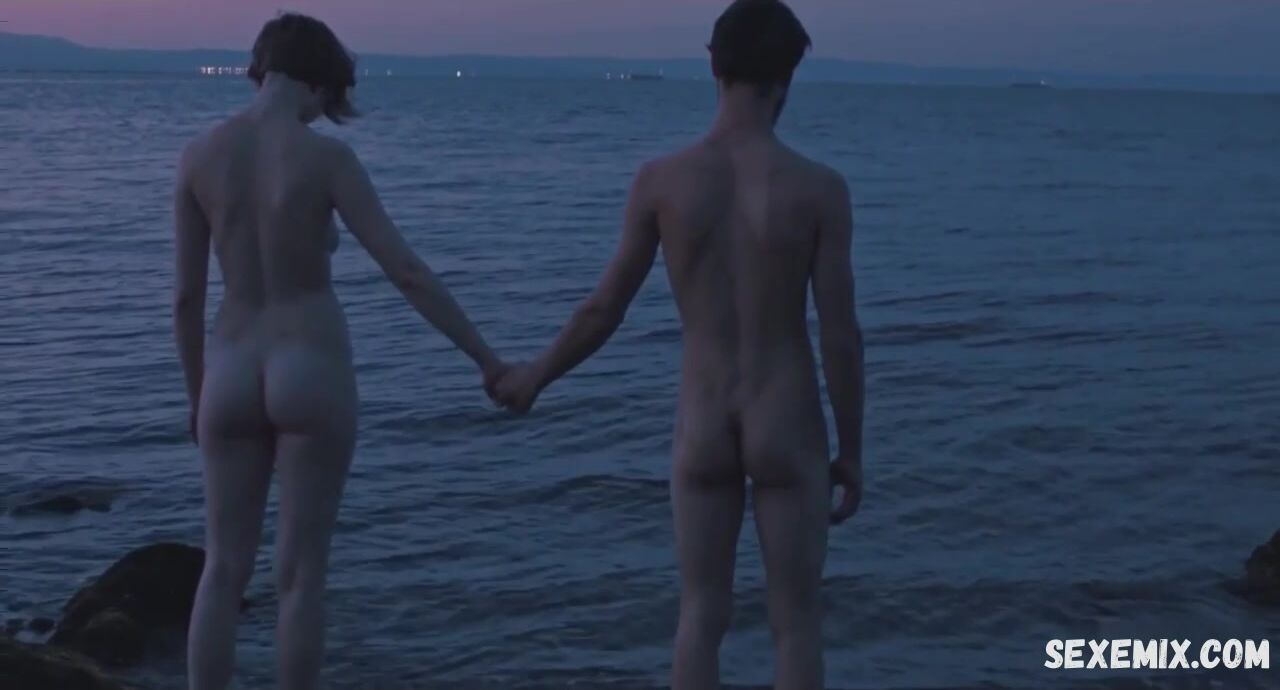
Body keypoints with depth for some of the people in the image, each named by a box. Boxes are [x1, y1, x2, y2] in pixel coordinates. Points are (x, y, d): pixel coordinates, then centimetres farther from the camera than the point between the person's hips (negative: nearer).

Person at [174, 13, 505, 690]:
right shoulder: (325, 157, -11)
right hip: (312, 373, -3)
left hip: (233, 373, 3)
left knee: (224, 570, 13)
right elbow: (406, 271, -14)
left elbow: (187, 295, 4)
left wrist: (197, 395, 16)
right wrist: (488, 359, -8)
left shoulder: (198, 155, 0)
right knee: (301, 570, 7)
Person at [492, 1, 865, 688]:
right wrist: (851, 451, 2)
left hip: (702, 431, 2)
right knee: (796, 624, 10)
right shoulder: (819, 187, -13)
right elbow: (840, 336, -10)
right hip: (787, 433, -1)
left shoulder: (660, 180, -8)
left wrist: (537, 375, 18)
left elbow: (603, 311, -1)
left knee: (700, 620, 13)